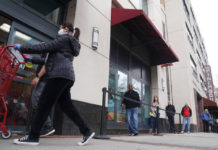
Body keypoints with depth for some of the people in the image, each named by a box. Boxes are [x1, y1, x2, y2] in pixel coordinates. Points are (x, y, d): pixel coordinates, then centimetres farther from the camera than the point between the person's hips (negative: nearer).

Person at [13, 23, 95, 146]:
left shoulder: (65, 38, 5)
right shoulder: (71, 45, 32)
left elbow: (45, 47, -5)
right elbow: (55, 59, 32)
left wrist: (22, 48, 3)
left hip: (60, 75, -9)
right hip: (67, 77, 9)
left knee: (44, 104, -6)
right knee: (66, 105, 6)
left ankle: (33, 137, -1)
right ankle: (86, 131, 5)